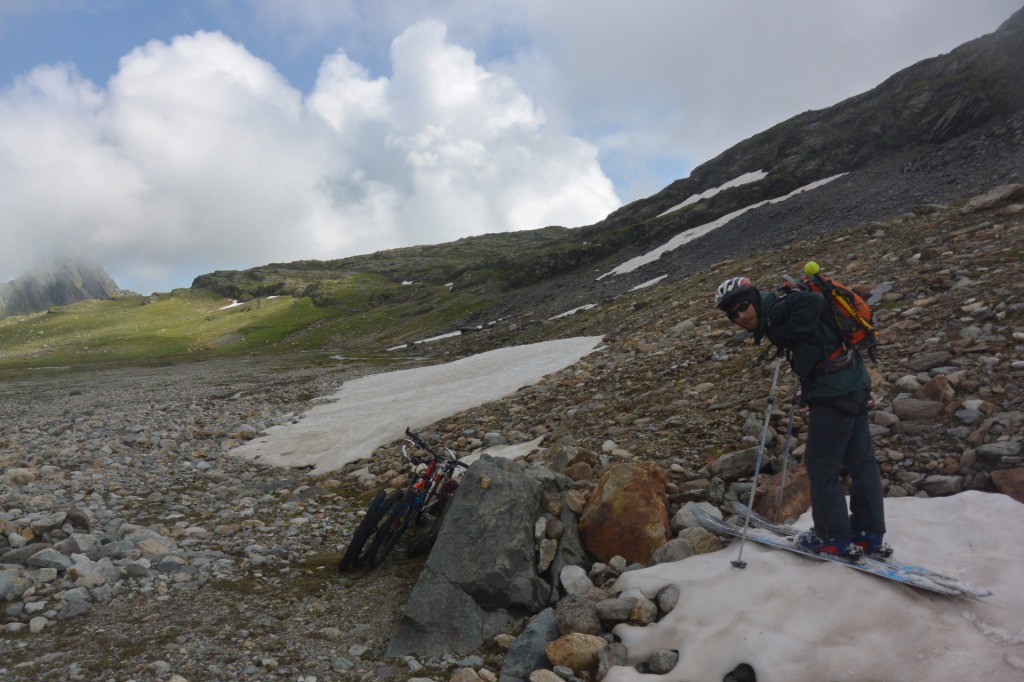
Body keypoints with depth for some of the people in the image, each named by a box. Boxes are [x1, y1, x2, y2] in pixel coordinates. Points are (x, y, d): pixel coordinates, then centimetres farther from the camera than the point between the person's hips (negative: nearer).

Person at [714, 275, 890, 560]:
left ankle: (835, 537, 12)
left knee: (821, 465, 1)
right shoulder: (775, 317, 14)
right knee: (861, 460, 15)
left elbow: (812, 299, -30)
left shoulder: (776, 309, -14)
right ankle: (871, 534, 26)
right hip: (856, 386, 10)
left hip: (833, 393, -10)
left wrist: (791, 333, -22)